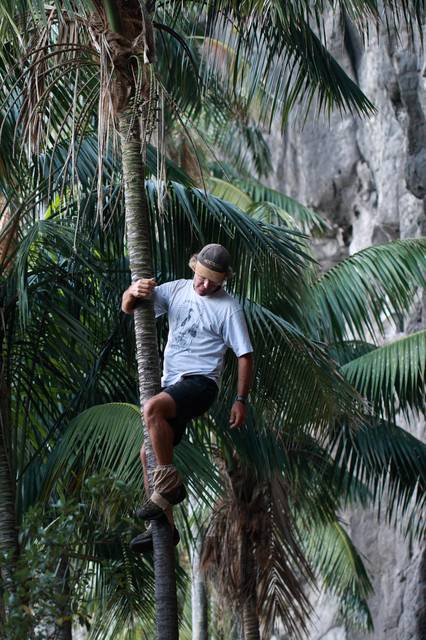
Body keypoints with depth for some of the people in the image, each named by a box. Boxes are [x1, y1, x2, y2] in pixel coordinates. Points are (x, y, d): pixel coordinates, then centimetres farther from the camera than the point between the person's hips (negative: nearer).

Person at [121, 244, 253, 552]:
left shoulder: (229, 307, -6)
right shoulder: (177, 290, 9)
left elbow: (245, 355, -4)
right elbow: (128, 307, 4)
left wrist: (241, 400, -11)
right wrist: (134, 292, -20)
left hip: (200, 383, -7)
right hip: (172, 384, 7)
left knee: (152, 408, -34)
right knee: (149, 453, 4)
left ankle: (171, 485, -23)